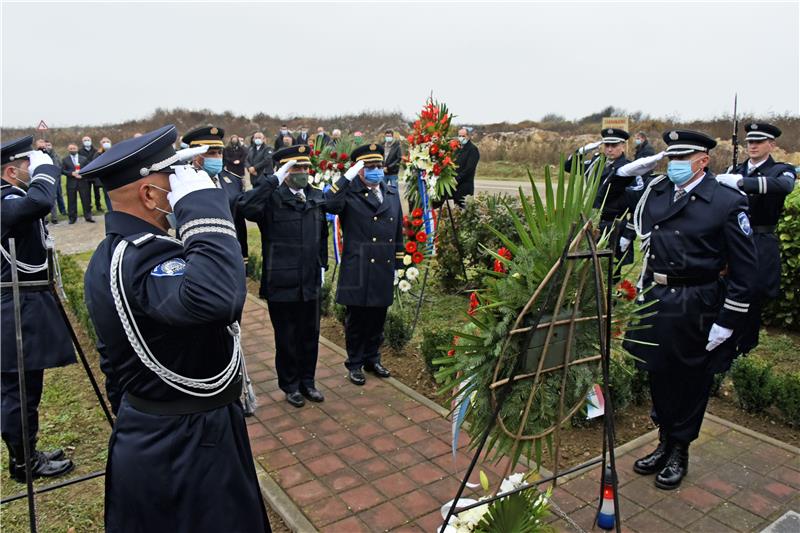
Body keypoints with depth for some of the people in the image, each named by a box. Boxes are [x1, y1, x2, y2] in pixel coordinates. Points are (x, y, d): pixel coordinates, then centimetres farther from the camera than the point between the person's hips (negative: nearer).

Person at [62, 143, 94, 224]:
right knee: (71, 201, 3)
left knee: (86, 200, 0)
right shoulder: (65, 160, 9)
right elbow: (62, 170, 2)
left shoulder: (84, 158, 10)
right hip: (71, 183, 0)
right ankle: (72, 218, 10)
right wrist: (72, 173, -13)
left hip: (83, 182, 0)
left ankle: (88, 216, 7)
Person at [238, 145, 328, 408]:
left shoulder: (316, 197, 5)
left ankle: (307, 381, 34)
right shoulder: (271, 198, -12)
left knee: (310, 334, 16)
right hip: (281, 283, -5)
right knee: (286, 338, 11)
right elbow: (245, 207, -33)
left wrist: (322, 264, 14)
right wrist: (274, 180, -31)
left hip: (310, 282, 5)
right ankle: (290, 384, 30)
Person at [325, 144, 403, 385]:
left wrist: (398, 263, 14)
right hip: (357, 271, -5)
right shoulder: (350, 193, -6)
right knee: (356, 319, 9)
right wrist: (347, 177, -26)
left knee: (378, 318, 16)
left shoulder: (392, 193, 12)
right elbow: (330, 205, -29)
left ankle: (372, 358, 35)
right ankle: (355, 363, 26)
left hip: (384, 270, 5)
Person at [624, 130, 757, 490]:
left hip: (697, 308, -5)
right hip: (655, 301, 5)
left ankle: (679, 453, 29)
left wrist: (727, 322, -12)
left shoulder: (727, 203, -11)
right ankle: (665, 443, 36)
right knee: (659, 376, 16)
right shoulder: (655, 192, 3)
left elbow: (744, 269, -9)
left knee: (692, 381, 11)